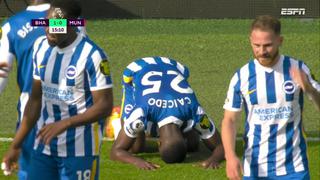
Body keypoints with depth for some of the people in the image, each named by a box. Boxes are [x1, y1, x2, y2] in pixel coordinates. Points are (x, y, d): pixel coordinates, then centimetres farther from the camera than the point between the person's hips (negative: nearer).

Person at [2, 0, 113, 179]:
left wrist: (64, 124, -25)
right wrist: (16, 145, 13)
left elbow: (105, 106, -15)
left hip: (80, 150, -6)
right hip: (44, 147, 6)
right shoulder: (41, 47, 7)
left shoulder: (92, 55, -14)